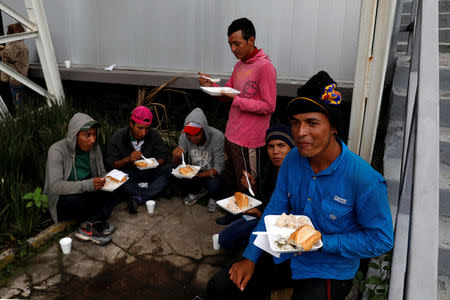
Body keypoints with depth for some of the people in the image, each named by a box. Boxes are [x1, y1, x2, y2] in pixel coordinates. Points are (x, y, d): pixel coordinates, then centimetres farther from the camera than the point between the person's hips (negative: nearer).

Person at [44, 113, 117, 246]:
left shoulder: (94, 147, -3)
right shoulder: (57, 150, -21)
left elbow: (101, 173, 8)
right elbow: (55, 185, -30)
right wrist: (87, 185, -42)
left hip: (88, 195, 6)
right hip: (64, 199, -5)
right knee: (72, 200, -39)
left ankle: (89, 226, -25)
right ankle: (97, 222, -16)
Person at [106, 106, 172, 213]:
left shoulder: (153, 135, -6)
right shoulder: (118, 138, -11)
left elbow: (163, 155, -5)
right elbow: (111, 163, -12)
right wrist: (128, 159, -31)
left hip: (148, 172, 2)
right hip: (128, 173, -2)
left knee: (168, 170, -25)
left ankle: (138, 198, -32)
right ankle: (157, 190, -21)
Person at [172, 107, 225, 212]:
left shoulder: (217, 137, -28)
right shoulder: (184, 136, -17)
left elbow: (218, 168, -23)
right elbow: (177, 164, -9)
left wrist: (199, 175, -38)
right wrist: (176, 157, -34)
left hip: (211, 172, -3)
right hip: (194, 170, 3)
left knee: (213, 185, -35)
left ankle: (213, 198, 6)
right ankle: (196, 192, 8)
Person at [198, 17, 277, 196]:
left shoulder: (265, 67, -15)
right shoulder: (239, 65, 12)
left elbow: (269, 107, -18)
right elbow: (228, 92, 19)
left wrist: (236, 100, -21)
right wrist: (211, 85, 0)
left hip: (248, 141, -8)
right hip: (231, 135, 8)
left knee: (246, 190, 4)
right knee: (229, 182, 19)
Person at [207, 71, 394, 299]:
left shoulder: (364, 178, -24)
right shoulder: (293, 159, -6)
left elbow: (381, 240, -15)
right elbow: (275, 210, 2)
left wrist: (322, 242, -21)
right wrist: (250, 257, -3)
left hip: (329, 271, -4)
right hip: (286, 256, 5)